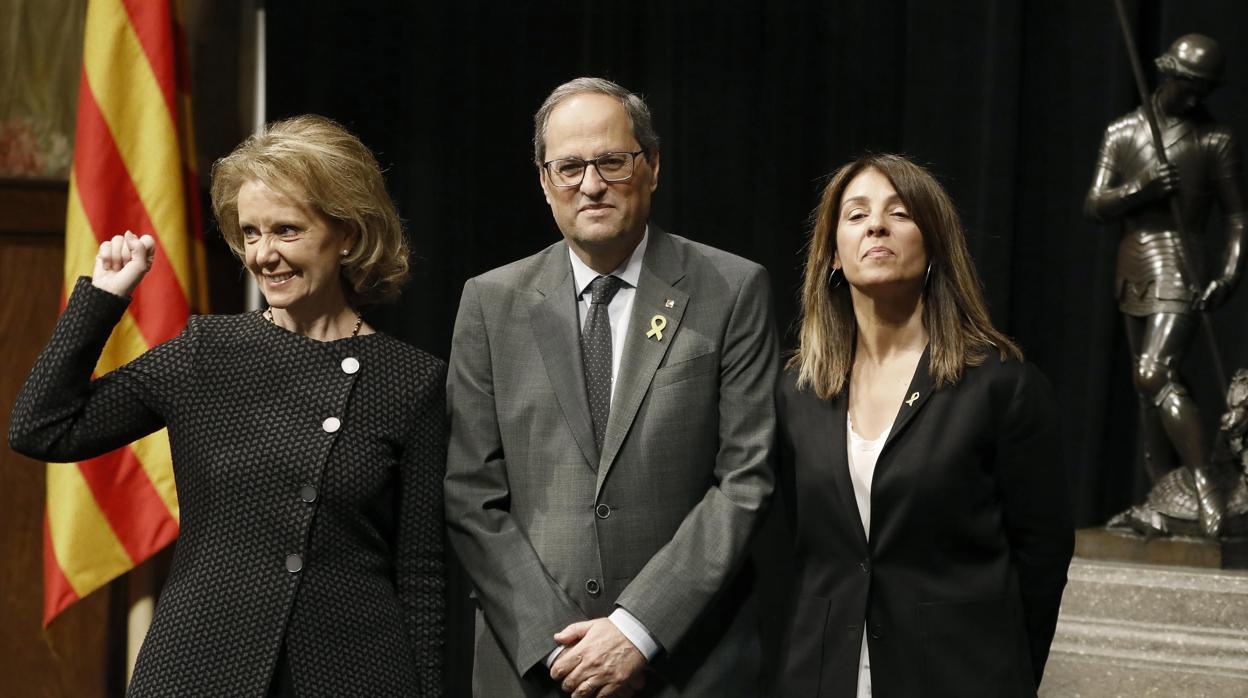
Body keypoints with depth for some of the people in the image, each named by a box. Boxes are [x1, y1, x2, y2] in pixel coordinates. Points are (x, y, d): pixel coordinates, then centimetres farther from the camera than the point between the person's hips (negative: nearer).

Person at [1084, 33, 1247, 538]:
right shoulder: (1122, 133, 9)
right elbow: (1094, 207, 3)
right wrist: (1138, 190, -15)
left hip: (1179, 269, -6)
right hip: (1134, 270, 6)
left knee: (1155, 375, -22)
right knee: (1151, 387, 10)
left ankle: (1207, 484, -20)